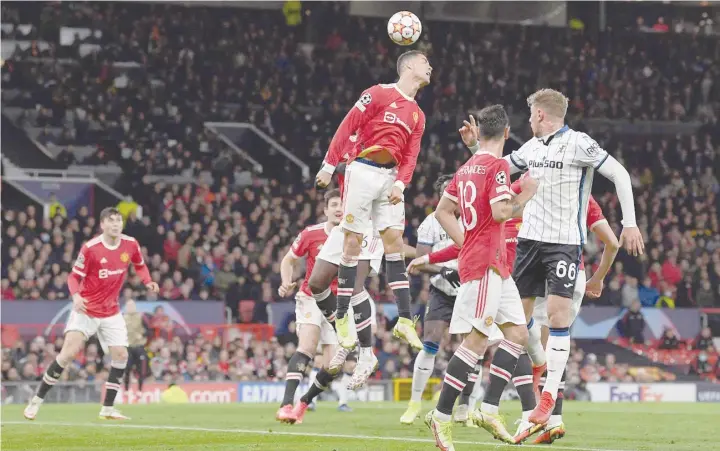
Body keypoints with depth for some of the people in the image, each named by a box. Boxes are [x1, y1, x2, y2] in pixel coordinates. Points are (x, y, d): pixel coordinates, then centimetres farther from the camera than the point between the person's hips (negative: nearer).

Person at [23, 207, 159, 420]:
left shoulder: (131, 245, -5)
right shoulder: (90, 248, -18)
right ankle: (36, 401, -4)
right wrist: (76, 295, -31)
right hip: (86, 309, -4)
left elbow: (139, 265, 16)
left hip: (111, 312, 4)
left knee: (121, 355, -5)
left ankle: (108, 408, 8)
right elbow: (74, 277, -11)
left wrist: (148, 282, -3)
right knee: (69, 352, -15)